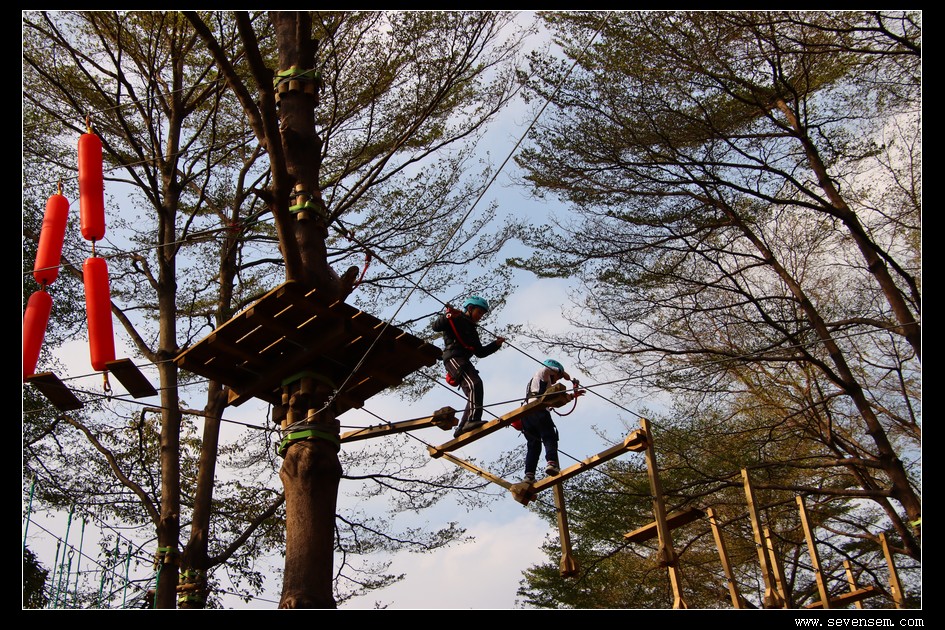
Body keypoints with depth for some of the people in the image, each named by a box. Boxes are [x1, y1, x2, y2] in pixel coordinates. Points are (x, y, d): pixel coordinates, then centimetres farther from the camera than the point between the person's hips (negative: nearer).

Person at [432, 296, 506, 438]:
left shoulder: (472, 330, 32)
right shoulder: (456, 319, 9)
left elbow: (480, 352, 29)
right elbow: (436, 327, -5)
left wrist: (496, 344, 19)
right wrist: (447, 316, -19)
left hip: (464, 361, 9)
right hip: (453, 356, -9)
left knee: (474, 387, -1)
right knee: (474, 383, -27)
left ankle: (462, 428, -1)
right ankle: (472, 419, -40)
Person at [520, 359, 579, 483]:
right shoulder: (540, 375, 18)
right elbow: (546, 369, -7)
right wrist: (568, 377, 3)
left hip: (526, 413, 8)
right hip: (538, 410, -8)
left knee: (533, 444, 1)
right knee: (549, 437, -15)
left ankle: (529, 474, -13)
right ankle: (551, 462, -38)